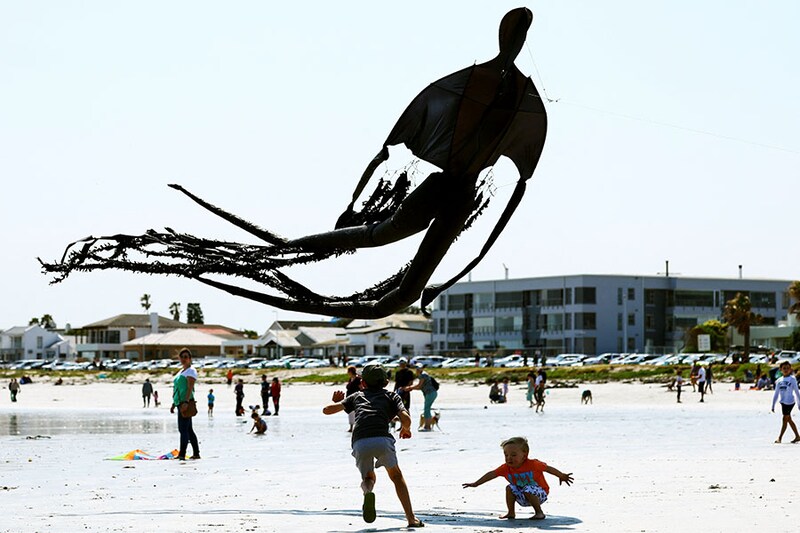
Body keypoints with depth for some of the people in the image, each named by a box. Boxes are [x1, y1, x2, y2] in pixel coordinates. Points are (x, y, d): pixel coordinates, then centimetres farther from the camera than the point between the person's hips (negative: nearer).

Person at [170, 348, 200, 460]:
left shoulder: (191, 371, -5)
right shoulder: (181, 371, 23)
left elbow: (190, 388, -16)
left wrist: (186, 402, -26)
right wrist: (174, 404, 23)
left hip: (186, 403, -10)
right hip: (180, 403, 10)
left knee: (183, 429, -16)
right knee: (188, 429, 11)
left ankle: (182, 454, -22)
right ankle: (196, 453, 15)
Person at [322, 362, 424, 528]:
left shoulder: (357, 396, 30)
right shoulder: (391, 396, 25)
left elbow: (327, 410, 26)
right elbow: (405, 418, 6)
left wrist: (336, 402, 48)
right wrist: (406, 429, 29)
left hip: (360, 443, 1)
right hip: (382, 439, -1)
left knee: (369, 477, 25)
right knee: (396, 475, 24)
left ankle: (368, 490, -13)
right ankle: (411, 518, 13)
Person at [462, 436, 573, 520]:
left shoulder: (533, 464, -22)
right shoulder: (506, 468, -11)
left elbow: (548, 468, -12)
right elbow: (492, 474, -9)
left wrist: (562, 476, -11)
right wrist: (476, 484, -12)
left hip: (540, 493, -6)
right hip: (522, 497, 6)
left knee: (528, 491, -33)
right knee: (510, 488, -11)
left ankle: (539, 513, -18)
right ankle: (511, 513, 0)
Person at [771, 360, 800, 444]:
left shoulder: (792, 379, -2)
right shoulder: (779, 381, 10)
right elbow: (776, 394, 14)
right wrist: (773, 405, 11)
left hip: (790, 402, -6)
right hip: (783, 402, 6)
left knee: (785, 419, -6)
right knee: (789, 420, 10)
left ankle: (779, 438, -4)